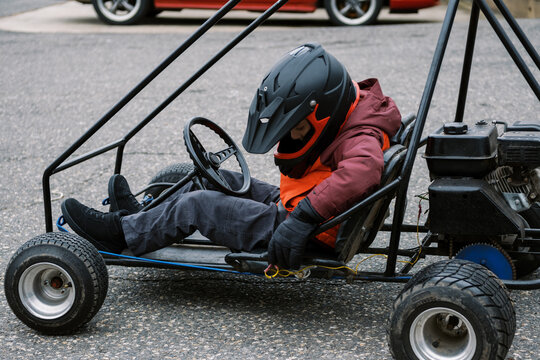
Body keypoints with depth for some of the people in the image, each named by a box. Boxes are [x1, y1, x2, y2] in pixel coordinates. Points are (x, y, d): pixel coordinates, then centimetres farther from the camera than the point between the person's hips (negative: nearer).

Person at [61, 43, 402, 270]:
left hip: (304, 240, -10)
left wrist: (301, 220, -51)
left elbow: (363, 170, -49)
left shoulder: (360, 139, -26)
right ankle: (143, 217, 26)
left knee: (198, 205, -9)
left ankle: (121, 234, 7)